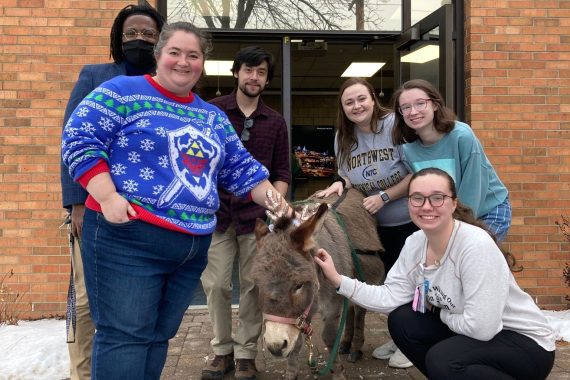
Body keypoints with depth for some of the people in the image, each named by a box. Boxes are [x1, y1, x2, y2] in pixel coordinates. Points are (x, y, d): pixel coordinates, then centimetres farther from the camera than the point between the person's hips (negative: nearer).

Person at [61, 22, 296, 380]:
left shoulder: (214, 117, 17)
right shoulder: (123, 92, -1)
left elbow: (242, 170, 20)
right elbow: (79, 140, -7)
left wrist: (275, 202, 6)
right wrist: (108, 197, -18)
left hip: (193, 246, 6)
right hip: (127, 237, -6)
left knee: (160, 336, 12)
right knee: (125, 336, -5)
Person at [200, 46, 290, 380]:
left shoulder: (275, 121, 9)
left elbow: (282, 172, 10)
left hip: (257, 216, 1)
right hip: (216, 213, -1)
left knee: (253, 287, 5)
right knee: (216, 285, 2)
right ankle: (222, 350, 19)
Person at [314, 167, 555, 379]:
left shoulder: (476, 246, -28)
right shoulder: (414, 243, -5)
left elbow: (481, 328, -31)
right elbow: (391, 298, -8)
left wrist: (439, 312, -13)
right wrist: (338, 280, -13)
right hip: (470, 332, 7)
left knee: (442, 359, -29)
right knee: (401, 321, -5)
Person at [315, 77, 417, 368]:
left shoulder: (395, 125, -21)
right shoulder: (343, 137, -4)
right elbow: (348, 177, 6)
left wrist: (383, 197, -24)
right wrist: (340, 184, -17)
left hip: (412, 219, -5)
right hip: (379, 223, 6)